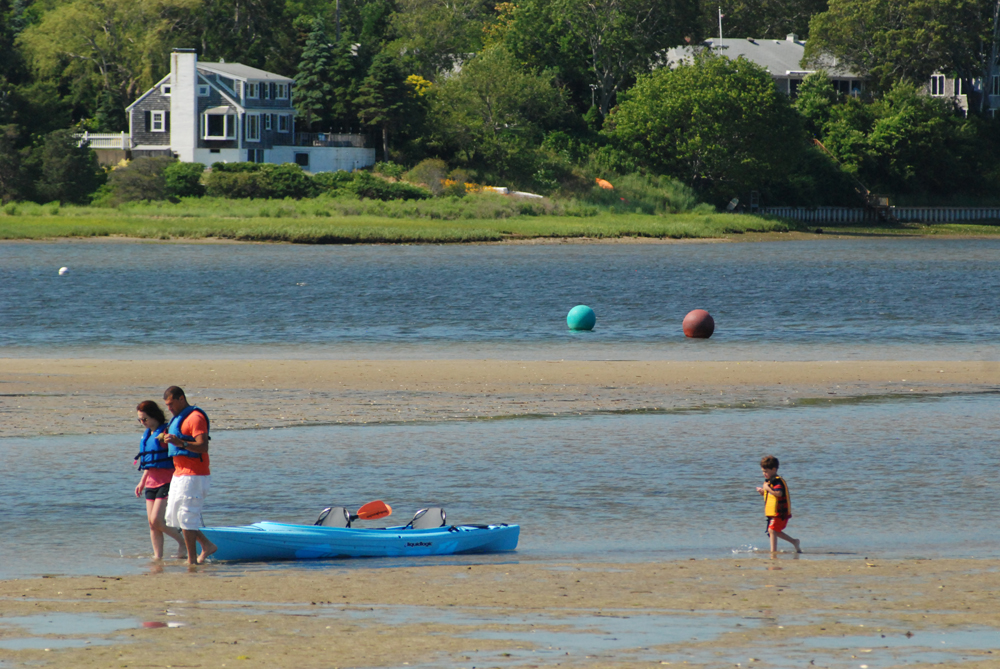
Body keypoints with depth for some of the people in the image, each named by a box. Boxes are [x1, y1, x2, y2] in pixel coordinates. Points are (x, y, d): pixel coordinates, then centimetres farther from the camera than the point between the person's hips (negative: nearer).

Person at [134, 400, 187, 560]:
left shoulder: (166, 432, -11)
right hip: (151, 483, 8)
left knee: (156, 521, -15)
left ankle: (182, 541, 3)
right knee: (152, 523, 5)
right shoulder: (147, 434, 15)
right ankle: (157, 556, 9)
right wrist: (142, 481, 26)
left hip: (166, 482, -8)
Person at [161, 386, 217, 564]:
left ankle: (191, 560, -2)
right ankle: (207, 545, 19)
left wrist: (180, 443, -38)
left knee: (186, 517, -8)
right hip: (179, 474, 11)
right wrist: (167, 441, 11)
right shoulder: (178, 418, 18)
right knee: (173, 515, 12)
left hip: (193, 476, -11)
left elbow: (203, 446, -25)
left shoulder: (195, 417, -14)